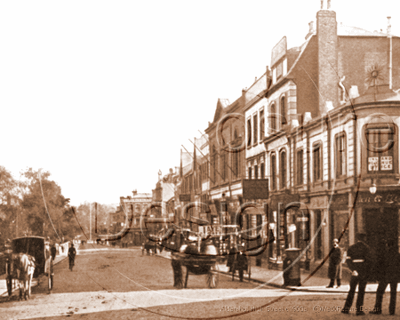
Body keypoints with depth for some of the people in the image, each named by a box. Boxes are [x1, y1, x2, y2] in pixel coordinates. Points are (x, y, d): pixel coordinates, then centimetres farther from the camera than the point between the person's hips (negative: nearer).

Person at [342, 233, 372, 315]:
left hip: (355, 272, 3)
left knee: (351, 291, 12)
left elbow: (349, 260, -3)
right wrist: (369, 270, 4)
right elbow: (369, 260, -9)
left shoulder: (351, 248, 6)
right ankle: (358, 310, 0)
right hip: (364, 273, -3)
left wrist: (353, 270, -5)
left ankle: (346, 308, 9)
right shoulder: (366, 247, -5)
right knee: (361, 291, 2)